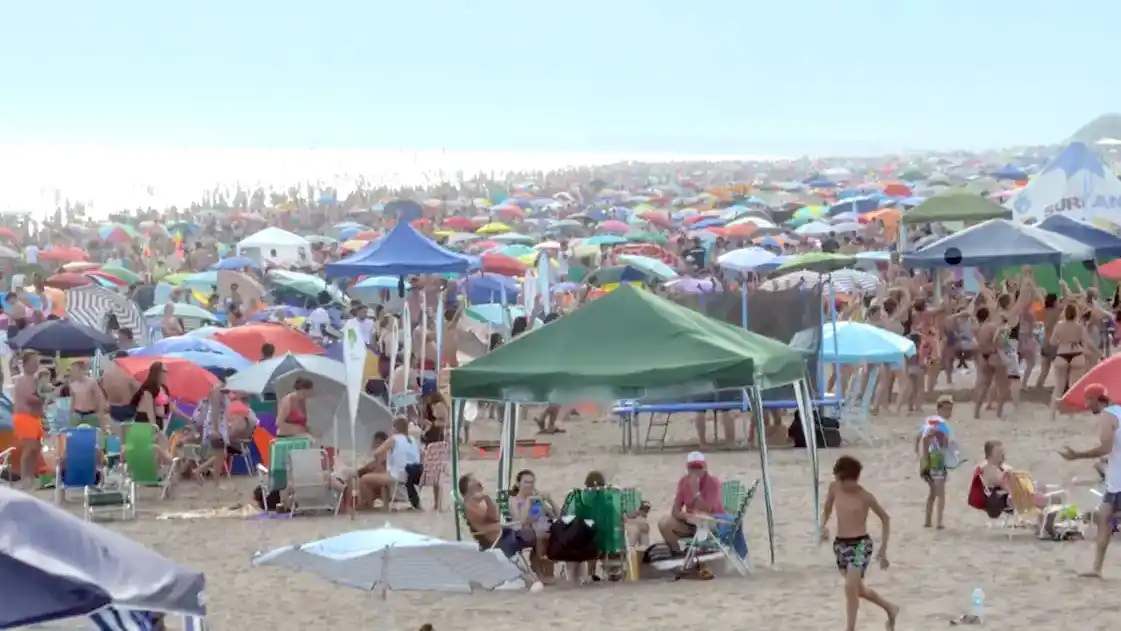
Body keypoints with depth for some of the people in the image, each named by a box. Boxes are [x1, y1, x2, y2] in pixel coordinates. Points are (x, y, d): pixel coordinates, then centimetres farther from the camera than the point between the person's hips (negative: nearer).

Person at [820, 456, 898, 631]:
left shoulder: (865, 496, -14)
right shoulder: (834, 488, -1)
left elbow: (885, 518, -3)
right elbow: (827, 510, 14)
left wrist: (883, 549, -4)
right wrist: (823, 526, -8)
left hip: (860, 544, -7)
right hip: (840, 544, 7)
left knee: (850, 587, -21)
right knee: (858, 589, 19)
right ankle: (890, 609, 42)